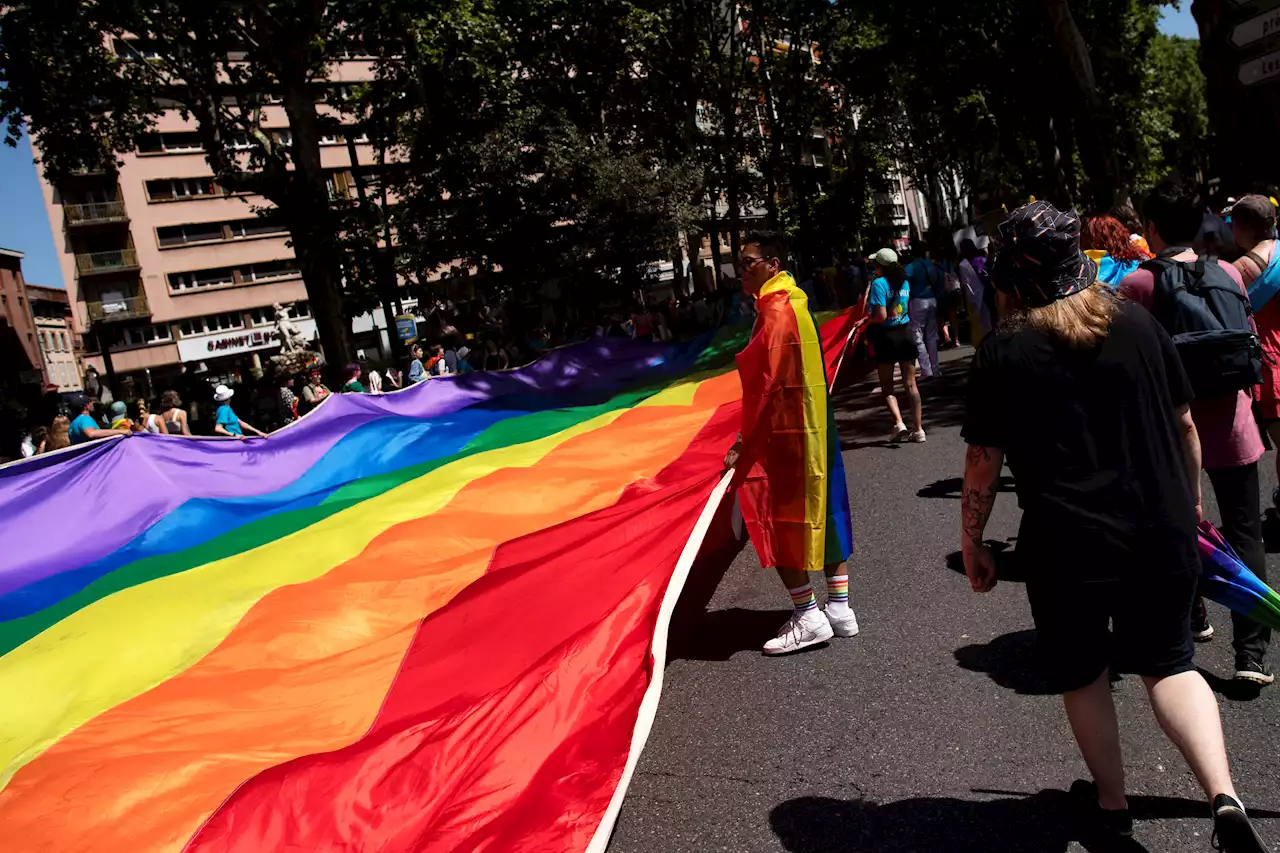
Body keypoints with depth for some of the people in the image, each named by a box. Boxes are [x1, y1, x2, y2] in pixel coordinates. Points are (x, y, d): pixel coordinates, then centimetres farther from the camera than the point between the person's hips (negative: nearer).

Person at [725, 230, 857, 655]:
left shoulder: (775, 311, -17)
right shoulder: (792, 303, 12)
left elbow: (764, 385, -22)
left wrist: (742, 443, -17)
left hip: (785, 434, -10)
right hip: (813, 429, 10)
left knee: (775, 521, -1)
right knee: (821, 512, 13)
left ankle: (808, 617, 5)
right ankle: (839, 608, 21)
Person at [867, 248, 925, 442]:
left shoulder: (879, 283, -14)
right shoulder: (904, 282, 7)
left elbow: (881, 316, -21)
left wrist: (868, 318, -3)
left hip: (886, 337, -5)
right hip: (906, 334, 5)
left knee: (887, 386, 8)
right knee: (910, 384, 8)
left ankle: (898, 423, -9)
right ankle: (918, 428, 8)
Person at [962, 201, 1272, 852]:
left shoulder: (1001, 353, -10)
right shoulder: (1139, 323, 0)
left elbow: (983, 464, -9)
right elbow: (1184, 427, 7)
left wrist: (971, 543, 3)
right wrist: (1188, 504, 22)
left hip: (1066, 547, -3)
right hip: (1163, 533, 3)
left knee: (1083, 674, 19)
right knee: (1168, 662, 22)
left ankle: (1111, 801, 36)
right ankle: (1224, 795, 5)